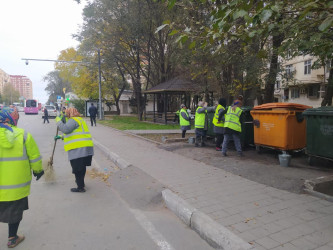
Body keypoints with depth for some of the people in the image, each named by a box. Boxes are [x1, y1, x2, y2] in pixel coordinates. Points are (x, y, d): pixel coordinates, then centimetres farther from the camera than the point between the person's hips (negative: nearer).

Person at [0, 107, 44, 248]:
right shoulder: (23, 134, -6)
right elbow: (34, 156, -2)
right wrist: (38, 170, 14)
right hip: (17, 183, 0)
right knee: (16, 209, 16)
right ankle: (12, 239, 30)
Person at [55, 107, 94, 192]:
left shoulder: (73, 120, -6)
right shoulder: (80, 120, 26)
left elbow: (65, 129, -23)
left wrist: (58, 121, -8)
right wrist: (61, 137, 34)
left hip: (78, 149, -10)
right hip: (86, 148, 10)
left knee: (78, 169, -1)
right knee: (82, 167, 22)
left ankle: (80, 187, 5)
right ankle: (81, 182, 38)